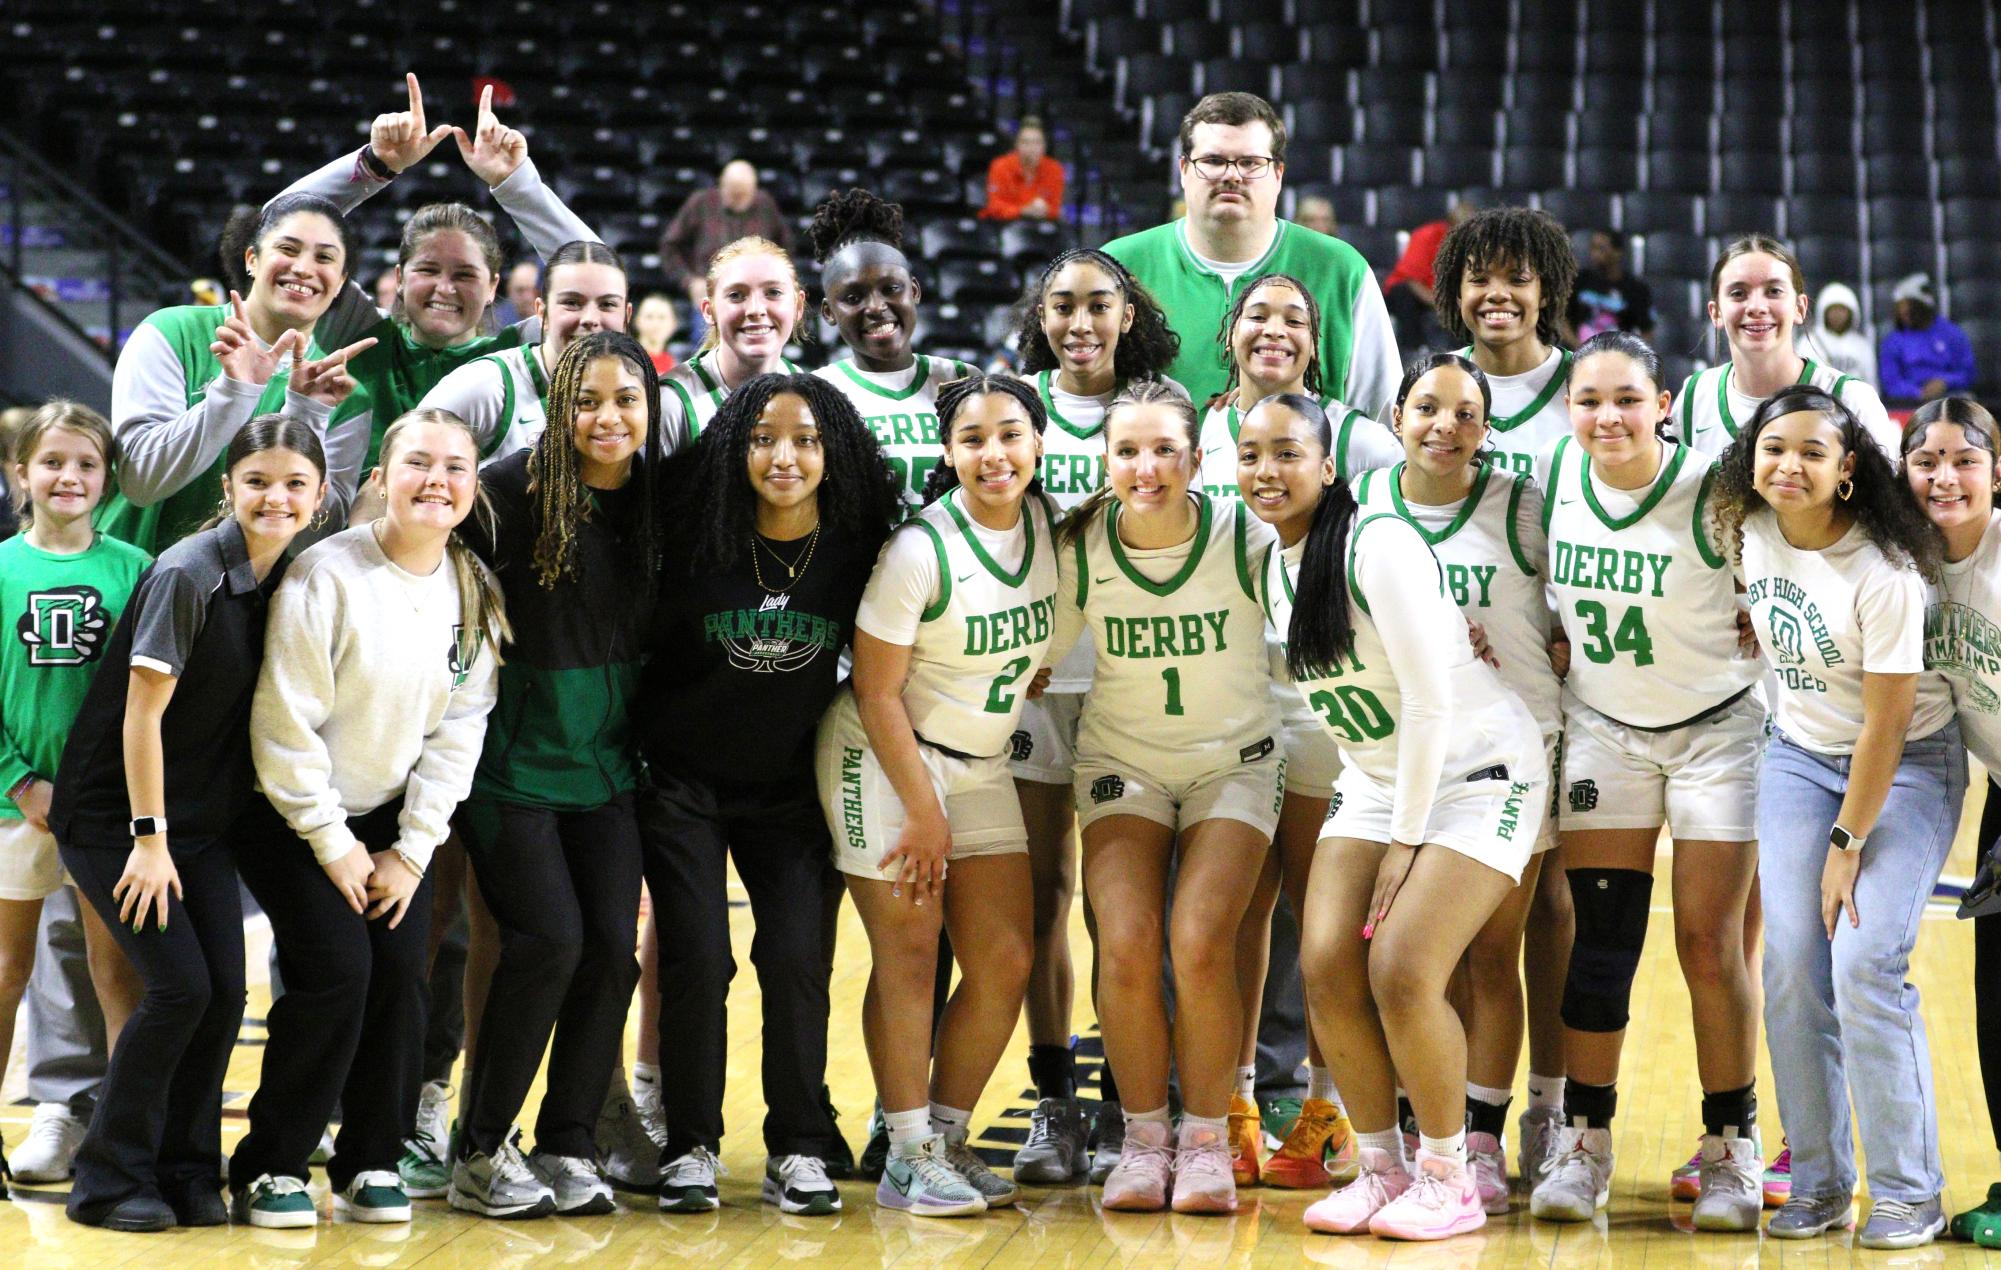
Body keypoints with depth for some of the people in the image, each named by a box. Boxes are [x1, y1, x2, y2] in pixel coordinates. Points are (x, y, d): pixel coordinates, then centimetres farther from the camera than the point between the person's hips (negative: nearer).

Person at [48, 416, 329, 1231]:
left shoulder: (290, 579, 2)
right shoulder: (186, 576, -19)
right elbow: (142, 712, -17)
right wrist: (149, 837, -16)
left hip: (203, 817, 6)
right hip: (115, 814, -6)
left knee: (225, 988, -2)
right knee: (181, 985, -12)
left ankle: (185, 1172, 11)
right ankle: (110, 1180, 0)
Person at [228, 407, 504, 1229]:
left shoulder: (473, 592, -2)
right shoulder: (327, 575, -19)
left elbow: (459, 729, 0)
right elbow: (285, 724, -18)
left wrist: (412, 850, -5)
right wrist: (331, 843, -14)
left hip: (390, 813, 5)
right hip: (293, 814, -5)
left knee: (402, 970, -8)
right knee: (335, 969, -16)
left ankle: (370, 1163, 7)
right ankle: (268, 1167, -2)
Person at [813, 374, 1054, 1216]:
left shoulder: (1045, 524, -1)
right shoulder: (921, 549, -19)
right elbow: (877, 691, -15)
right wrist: (925, 813, -13)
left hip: (981, 766, 6)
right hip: (885, 759, -6)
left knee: (1004, 964, 2)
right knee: (910, 954, -8)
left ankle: (946, 1138, 15)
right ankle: (909, 1161, -1)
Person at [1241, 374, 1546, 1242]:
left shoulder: (1378, 546, -21)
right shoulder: (1270, 564, 4)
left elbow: (1430, 701, -21)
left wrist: (1406, 842, -17)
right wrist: (1384, 828, 10)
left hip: (1477, 773, -7)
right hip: (1374, 782, 7)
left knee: (1402, 971, -19)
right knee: (1326, 967, -8)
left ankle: (1449, 1178, -1)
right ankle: (1380, 1166, 7)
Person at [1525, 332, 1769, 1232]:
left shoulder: (1711, 490, -20)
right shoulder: (1557, 474, -8)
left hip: (1717, 729, -3)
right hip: (1603, 728, 3)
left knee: (1709, 947, -2)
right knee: (1599, 942, 1)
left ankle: (1732, 1148, 12)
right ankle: (1584, 1140, 12)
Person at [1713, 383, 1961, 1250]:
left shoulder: (1883, 574, -24)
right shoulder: (1751, 528, -8)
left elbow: (1886, 723, -20)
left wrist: (1848, 842, -16)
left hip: (1905, 765, -5)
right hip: (1799, 755, 6)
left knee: (1864, 963, -16)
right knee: (1792, 966, -4)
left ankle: (1908, 1194, -6)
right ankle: (1817, 1185, 5)